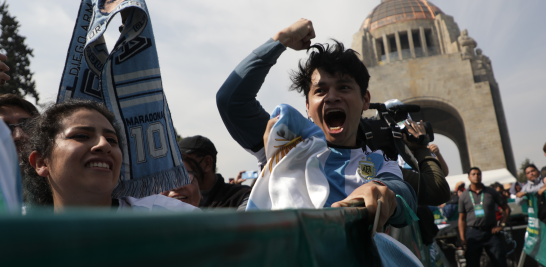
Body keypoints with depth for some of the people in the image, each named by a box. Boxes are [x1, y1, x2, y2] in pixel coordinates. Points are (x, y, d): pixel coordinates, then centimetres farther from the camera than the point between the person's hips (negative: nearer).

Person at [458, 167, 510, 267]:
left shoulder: (491, 192, 7)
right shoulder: (464, 196, 5)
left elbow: (506, 208, 12)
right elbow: (461, 219, 5)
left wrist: (502, 225, 0)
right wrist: (462, 238, -3)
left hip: (491, 232, 1)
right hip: (473, 234, 0)